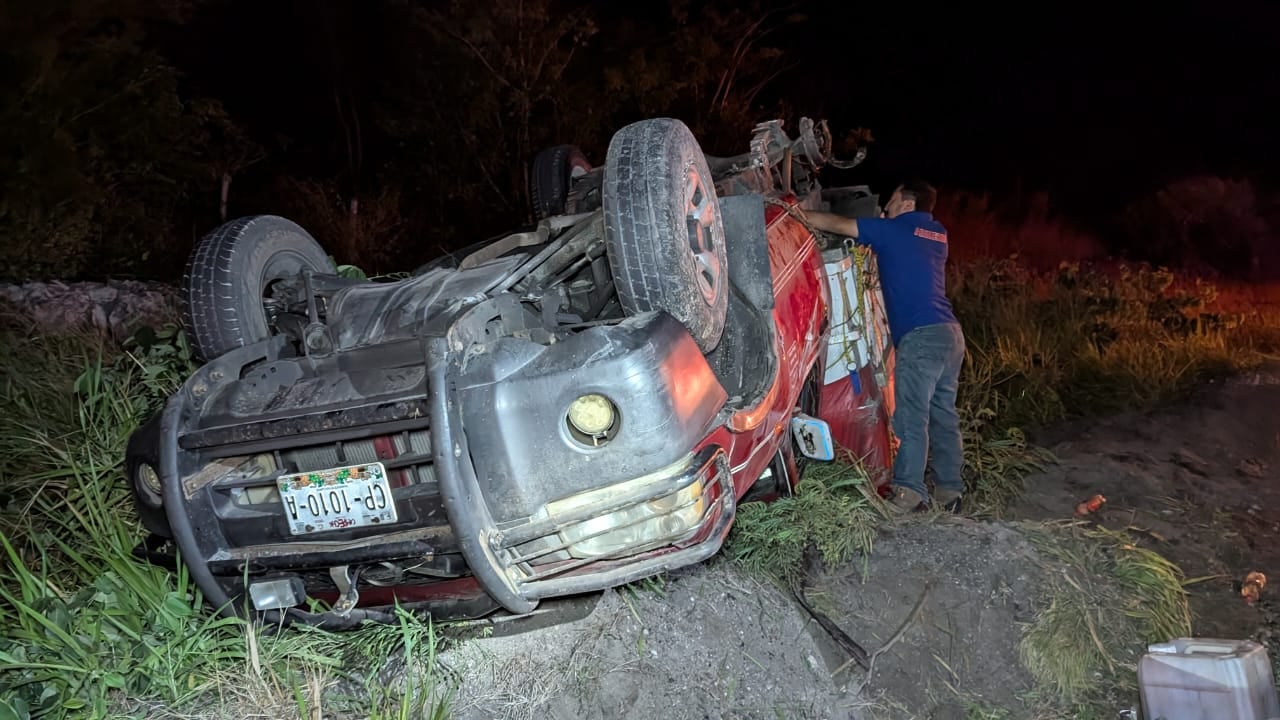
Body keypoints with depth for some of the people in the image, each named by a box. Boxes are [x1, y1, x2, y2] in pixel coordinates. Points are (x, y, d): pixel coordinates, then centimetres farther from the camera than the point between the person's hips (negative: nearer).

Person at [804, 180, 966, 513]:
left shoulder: (893, 230, 0)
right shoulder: (938, 234, 20)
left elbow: (835, 224, 3)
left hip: (920, 336, -8)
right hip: (950, 333, 8)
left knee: (912, 417, -9)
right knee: (943, 415, 10)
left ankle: (909, 493, -10)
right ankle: (950, 490, 13)